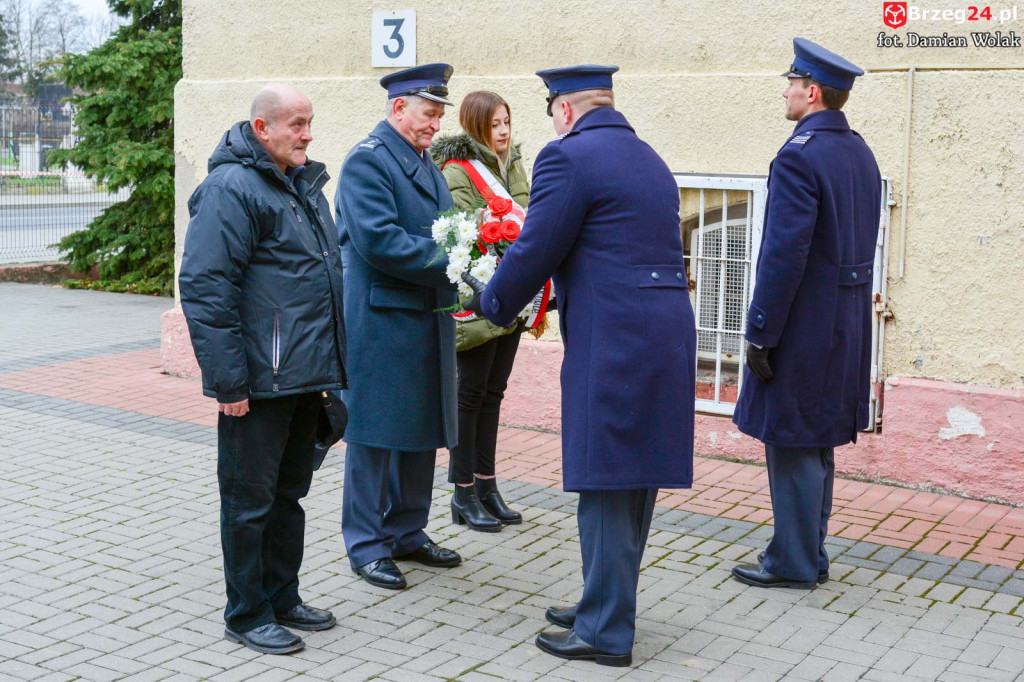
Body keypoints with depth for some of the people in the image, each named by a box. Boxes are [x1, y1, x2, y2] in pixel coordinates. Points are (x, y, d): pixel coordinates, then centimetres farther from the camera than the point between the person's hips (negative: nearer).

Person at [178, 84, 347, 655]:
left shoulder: (305, 186, 15)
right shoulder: (232, 189, -14)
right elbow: (204, 286, -19)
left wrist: (328, 364, 23)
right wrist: (228, 379, -20)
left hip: (304, 376, 9)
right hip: (259, 383, -9)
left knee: (289, 494, 18)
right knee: (250, 500, 3)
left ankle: (282, 599, 31)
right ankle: (247, 615, 15)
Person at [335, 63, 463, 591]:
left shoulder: (427, 166, 18)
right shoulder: (367, 161, -10)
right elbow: (379, 240, -21)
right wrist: (449, 262, -21)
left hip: (427, 321, 9)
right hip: (381, 319, -9)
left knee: (421, 432, 14)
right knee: (375, 434, 0)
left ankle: (407, 532, 27)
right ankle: (366, 544, 10)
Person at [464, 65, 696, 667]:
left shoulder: (569, 156, -9)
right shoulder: (649, 159, 19)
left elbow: (534, 253, -10)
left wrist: (491, 305, 8)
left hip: (611, 344, -9)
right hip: (666, 337, 9)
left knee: (606, 486, -1)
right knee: (633, 481, 16)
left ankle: (606, 631, 7)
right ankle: (606, 602, 30)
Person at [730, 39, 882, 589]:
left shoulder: (799, 156, -18)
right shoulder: (861, 154, 11)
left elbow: (784, 255, -22)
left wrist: (760, 333, -16)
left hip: (802, 327, -9)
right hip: (845, 328, 9)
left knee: (792, 444, 1)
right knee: (817, 444, 17)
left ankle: (794, 564, 11)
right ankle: (810, 554, 28)